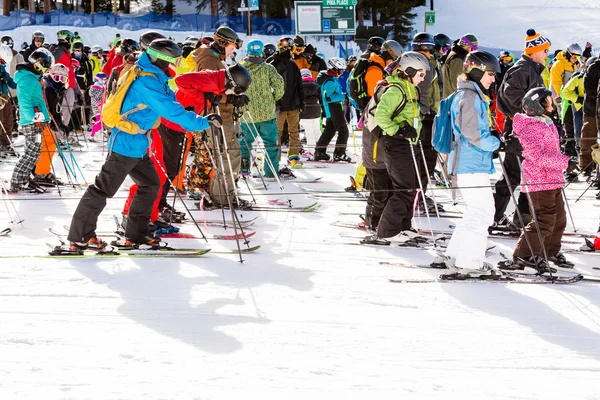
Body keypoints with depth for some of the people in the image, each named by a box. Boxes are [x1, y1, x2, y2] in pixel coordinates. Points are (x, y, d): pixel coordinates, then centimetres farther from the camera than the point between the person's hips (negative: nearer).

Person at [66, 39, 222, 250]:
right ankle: (79, 237, 1)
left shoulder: (154, 79, 9)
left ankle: (135, 233, 23)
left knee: (150, 185, 17)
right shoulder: (147, 82, -22)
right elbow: (171, 110, -27)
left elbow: (170, 104, 16)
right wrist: (202, 122, -23)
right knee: (103, 189, -5)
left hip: (137, 145, 11)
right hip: (126, 144, -11)